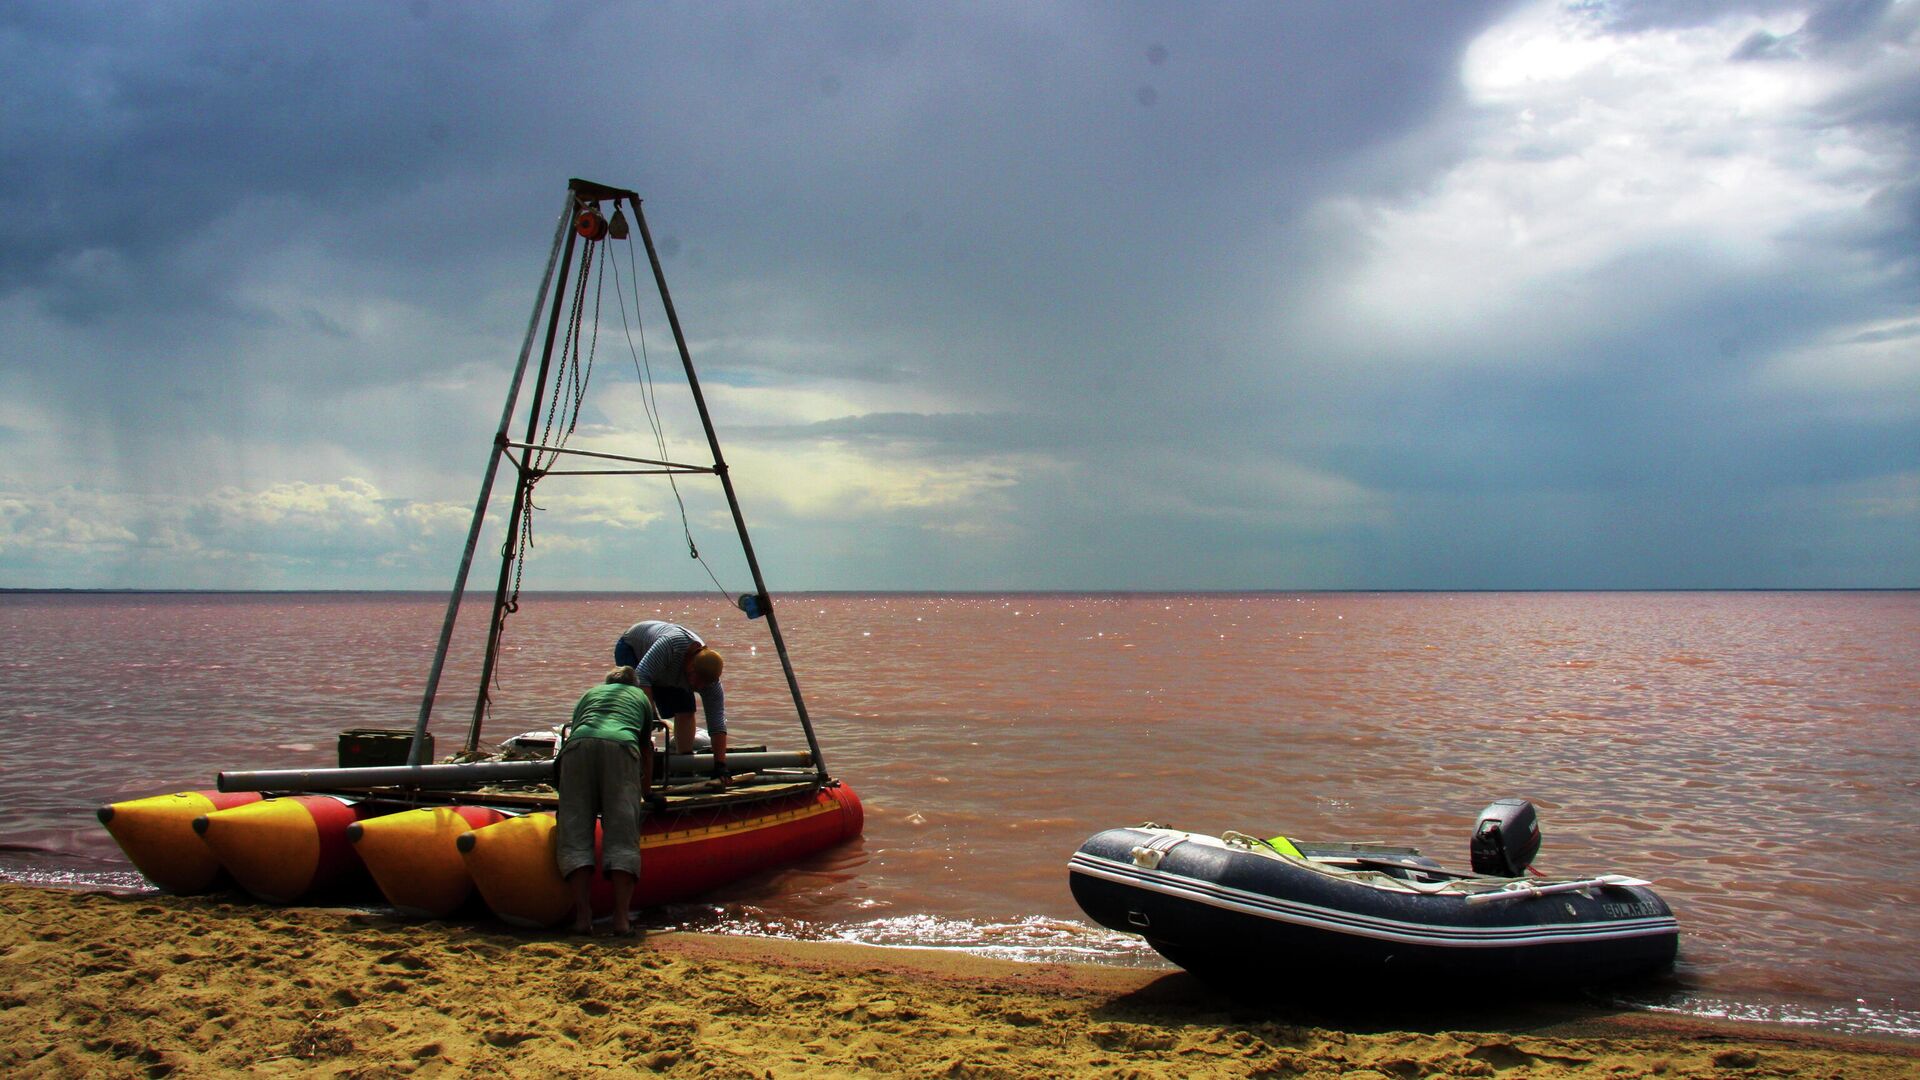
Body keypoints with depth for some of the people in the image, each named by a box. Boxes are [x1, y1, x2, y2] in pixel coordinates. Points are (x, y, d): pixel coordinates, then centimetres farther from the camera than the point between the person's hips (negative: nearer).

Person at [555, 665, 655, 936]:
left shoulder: (589, 694, 39)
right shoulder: (641, 697, 37)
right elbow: (647, 753, 43)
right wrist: (645, 792, 58)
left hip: (579, 745, 1)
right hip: (621, 745, -1)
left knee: (575, 832, -2)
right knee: (623, 835, -6)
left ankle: (583, 915, -15)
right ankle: (621, 918, -18)